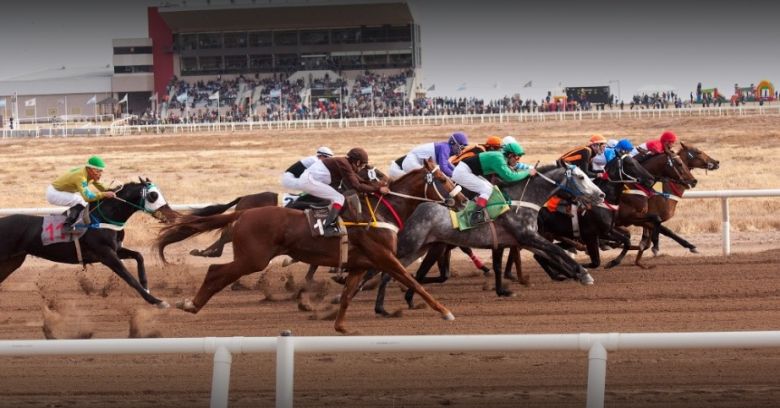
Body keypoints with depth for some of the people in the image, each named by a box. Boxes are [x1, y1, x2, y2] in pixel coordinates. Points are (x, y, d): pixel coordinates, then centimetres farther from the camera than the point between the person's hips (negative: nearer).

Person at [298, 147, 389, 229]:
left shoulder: (346, 164, 13)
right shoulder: (344, 164, -16)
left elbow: (360, 181, 17)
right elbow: (356, 186, -19)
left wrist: (379, 187, 10)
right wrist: (378, 189, -15)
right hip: (309, 181, -11)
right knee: (339, 198, -13)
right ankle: (329, 226, -23)